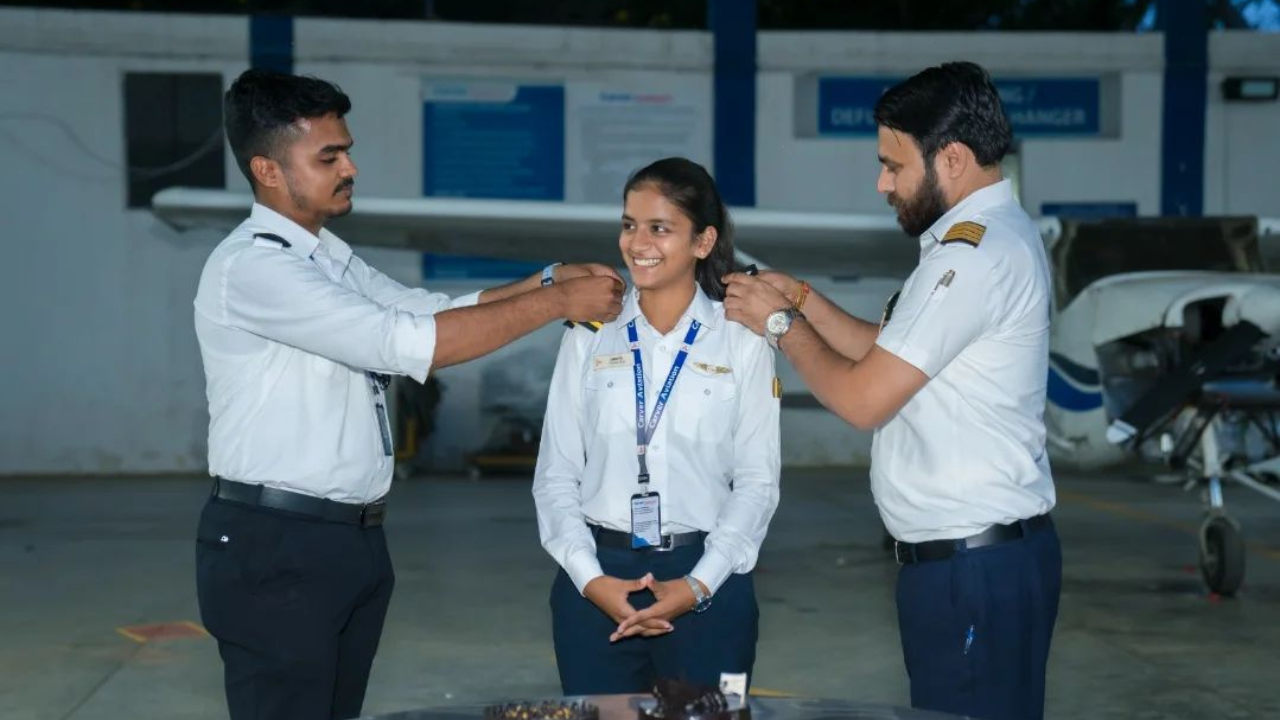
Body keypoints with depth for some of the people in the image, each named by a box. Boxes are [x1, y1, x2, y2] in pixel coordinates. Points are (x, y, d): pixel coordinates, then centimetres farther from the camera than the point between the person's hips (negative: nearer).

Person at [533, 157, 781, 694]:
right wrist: (592, 579, -8)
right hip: (597, 578, 1)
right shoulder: (590, 336, 4)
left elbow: (758, 480, -1)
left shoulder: (742, 342, -1)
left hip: (707, 582, -1)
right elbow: (555, 475, 4)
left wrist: (699, 584, -11)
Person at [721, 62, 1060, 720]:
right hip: (977, 551, 10)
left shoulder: (973, 253, -19)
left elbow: (863, 399, -18)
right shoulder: (995, 234, 13)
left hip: (973, 566, -10)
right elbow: (891, 352, 19)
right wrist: (800, 298, 11)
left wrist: (782, 323, -4)